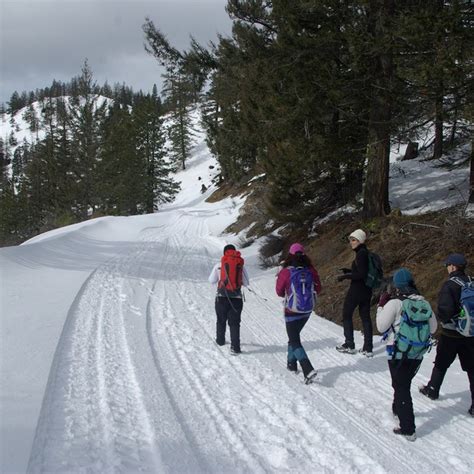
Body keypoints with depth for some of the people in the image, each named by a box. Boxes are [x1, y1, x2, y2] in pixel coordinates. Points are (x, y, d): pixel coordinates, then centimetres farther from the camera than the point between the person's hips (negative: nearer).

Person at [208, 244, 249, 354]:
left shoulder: (219, 265, -2)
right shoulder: (241, 265, 0)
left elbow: (212, 281, 7)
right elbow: (246, 283, 5)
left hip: (222, 297, 0)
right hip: (236, 298, 0)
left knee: (221, 320, 20)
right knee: (234, 323, 2)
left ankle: (220, 340, 38)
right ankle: (235, 347, -8)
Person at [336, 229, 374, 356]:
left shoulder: (361, 254, -19)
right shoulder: (366, 253, 10)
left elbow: (361, 274, -23)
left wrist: (345, 276, -17)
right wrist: (349, 271, 15)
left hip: (357, 289, -9)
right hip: (366, 290, 9)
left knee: (346, 315, 7)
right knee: (365, 317, 12)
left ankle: (349, 345, 13)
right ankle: (368, 348, 13)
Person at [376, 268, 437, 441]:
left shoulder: (394, 303, -15)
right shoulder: (424, 303, 0)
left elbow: (381, 326, -8)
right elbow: (433, 328, 8)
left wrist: (381, 305, 1)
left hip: (398, 354, -5)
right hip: (418, 354, 5)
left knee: (401, 388, 2)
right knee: (404, 384, 25)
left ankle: (408, 429, 1)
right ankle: (398, 409, 47)